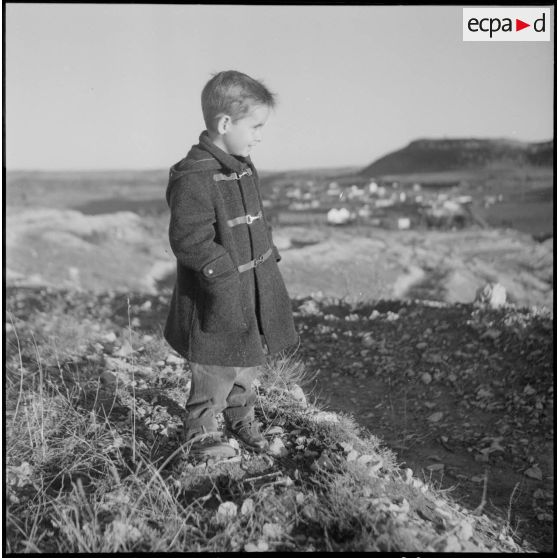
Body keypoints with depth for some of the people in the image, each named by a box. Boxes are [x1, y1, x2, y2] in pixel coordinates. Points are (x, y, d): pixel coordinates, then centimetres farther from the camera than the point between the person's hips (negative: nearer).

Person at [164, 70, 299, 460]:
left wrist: (269, 257, 14)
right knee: (218, 369, 5)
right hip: (220, 299, -9)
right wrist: (227, 274, -26)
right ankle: (201, 432, 29)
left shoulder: (245, 168, 8)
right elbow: (190, 241, -26)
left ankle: (242, 417, 45)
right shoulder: (193, 178, -22)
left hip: (256, 288, 9)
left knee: (252, 359, 22)